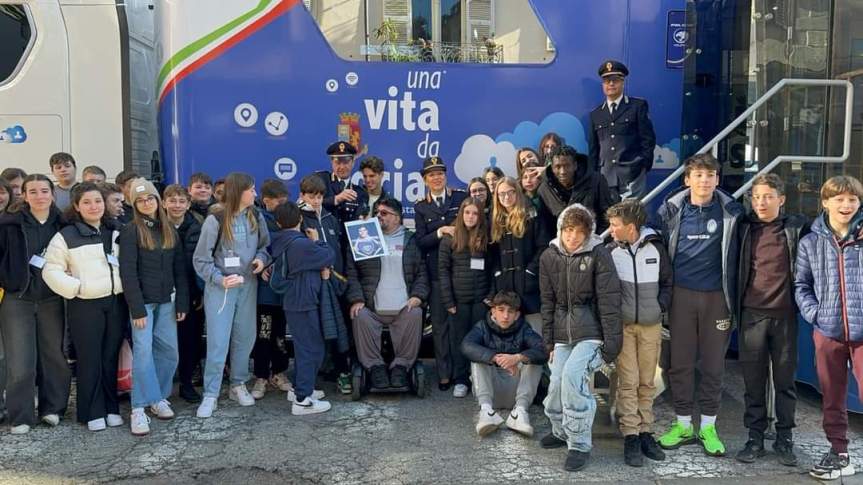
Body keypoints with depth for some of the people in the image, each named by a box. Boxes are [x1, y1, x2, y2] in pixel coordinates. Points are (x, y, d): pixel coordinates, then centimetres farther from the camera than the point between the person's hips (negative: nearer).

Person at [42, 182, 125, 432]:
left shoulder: (116, 232, 11)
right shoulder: (66, 236, -2)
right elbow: (51, 271, -4)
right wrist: (76, 287, -13)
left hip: (116, 302, 4)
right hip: (85, 305, -3)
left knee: (111, 358, 10)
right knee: (90, 359, 2)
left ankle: (111, 408, 20)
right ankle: (93, 412, 12)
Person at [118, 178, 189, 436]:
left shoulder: (169, 229, 9)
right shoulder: (131, 231, -6)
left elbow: (179, 268, 10)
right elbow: (128, 272, -11)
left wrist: (182, 302, 4)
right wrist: (137, 308, -15)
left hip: (166, 300, 5)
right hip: (143, 299, -5)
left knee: (169, 351, 5)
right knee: (143, 350, -9)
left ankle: (159, 397, 20)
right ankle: (139, 409, -4)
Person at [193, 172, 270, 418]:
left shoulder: (256, 217, 1)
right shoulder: (215, 221, -12)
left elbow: (265, 245, 13)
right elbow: (201, 259, -8)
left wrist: (261, 258, -8)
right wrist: (220, 279, -19)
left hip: (248, 285, 4)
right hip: (220, 287, -4)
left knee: (245, 337, 11)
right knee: (218, 341, -3)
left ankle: (238, 385, 27)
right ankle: (210, 395, 7)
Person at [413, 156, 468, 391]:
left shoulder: (461, 197, 6)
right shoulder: (421, 207, 9)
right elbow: (420, 242, 2)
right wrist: (440, 232, -12)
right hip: (436, 272, 1)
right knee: (439, 323, 4)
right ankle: (444, 374, 11)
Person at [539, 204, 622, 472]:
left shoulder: (599, 255, -10)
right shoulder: (549, 257, 4)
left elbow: (609, 301, -12)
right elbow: (548, 302, 9)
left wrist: (611, 343, -14)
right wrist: (549, 341, 8)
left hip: (591, 332, -5)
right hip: (562, 334, 5)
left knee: (572, 375, -24)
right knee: (556, 384, 1)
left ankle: (580, 444, -9)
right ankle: (561, 432, 32)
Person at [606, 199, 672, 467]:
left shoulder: (656, 247, -2)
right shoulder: (610, 251, -4)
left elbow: (667, 281, 9)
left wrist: (661, 307, -1)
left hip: (651, 325, 1)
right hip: (622, 325, -1)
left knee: (647, 382, 8)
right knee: (628, 382, -2)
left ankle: (646, 432, 17)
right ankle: (630, 436, 4)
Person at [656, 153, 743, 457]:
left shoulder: (731, 211, -2)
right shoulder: (671, 210, 0)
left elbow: (736, 256, 1)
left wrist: (734, 299, -1)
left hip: (716, 296, -1)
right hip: (681, 294, 1)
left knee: (713, 363, 7)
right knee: (680, 362, 7)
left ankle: (708, 427, 20)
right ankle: (683, 425, 21)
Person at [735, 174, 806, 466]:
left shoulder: (797, 228, 1)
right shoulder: (744, 228, 5)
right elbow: (735, 267, 12)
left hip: (785, 315, -1)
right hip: (751, 314, 1)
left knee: (785, 379, 7)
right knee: (753, 380, 5)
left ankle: (784, 439, 19)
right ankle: (755, 437, 16)